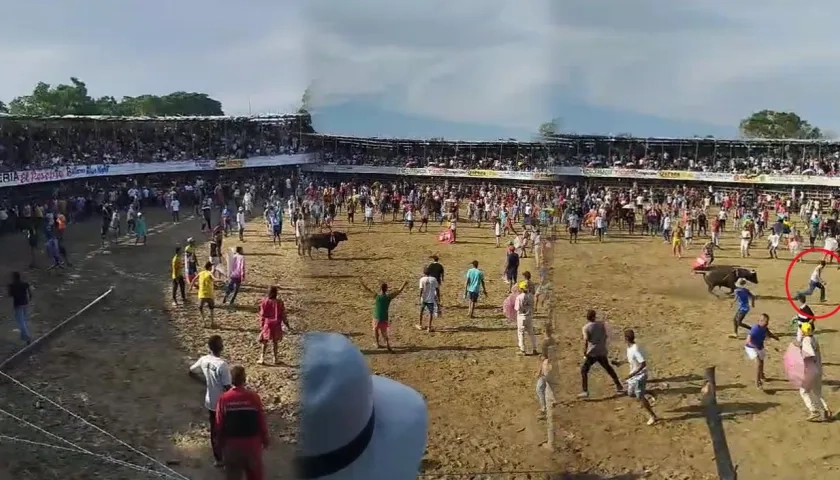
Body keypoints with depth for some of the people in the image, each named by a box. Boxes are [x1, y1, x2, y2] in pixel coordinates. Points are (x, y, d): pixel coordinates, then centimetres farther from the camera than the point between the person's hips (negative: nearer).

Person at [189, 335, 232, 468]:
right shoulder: (222, 364, -28)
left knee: (214, 431, 20)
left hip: (210, 402, 7)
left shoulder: (204, 360, -6)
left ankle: (218, 459, 33)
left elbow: (191, 372, 11)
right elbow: (227, 388, -25)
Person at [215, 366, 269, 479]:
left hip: (231, 444, 0)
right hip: (252, 443, 0)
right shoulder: (254, 397, -13)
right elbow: (261, 421, -7)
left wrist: (220, 444, 8)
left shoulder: (224, 399, -12)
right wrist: (265, 440, 7)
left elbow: (219, 425, -5)